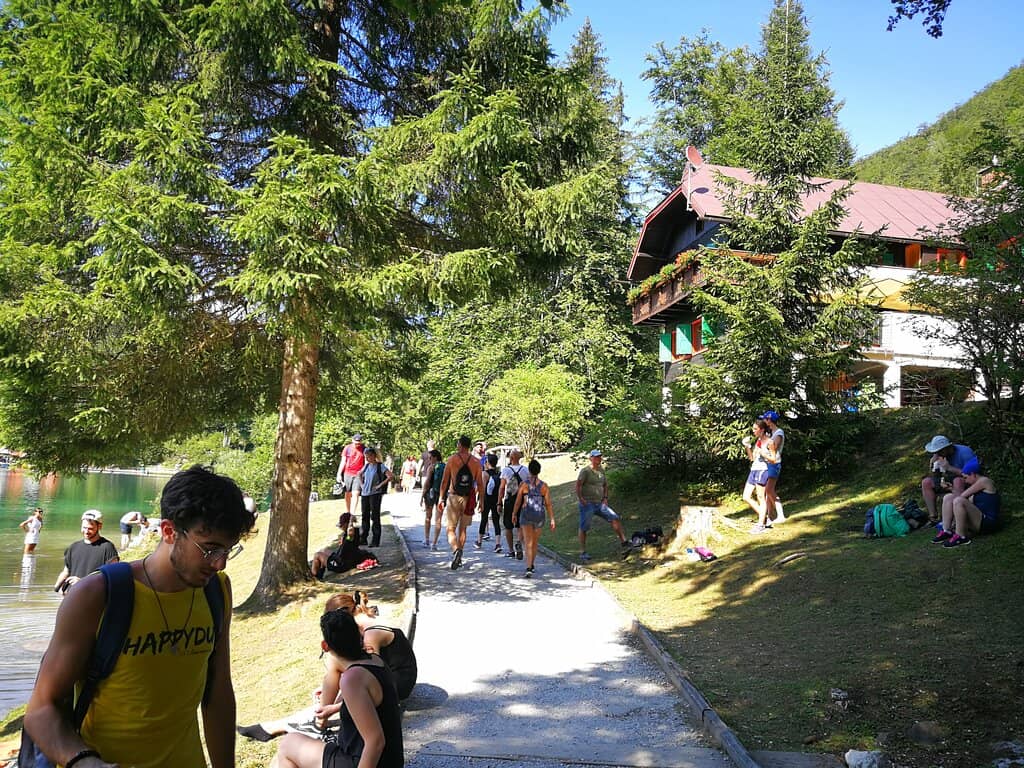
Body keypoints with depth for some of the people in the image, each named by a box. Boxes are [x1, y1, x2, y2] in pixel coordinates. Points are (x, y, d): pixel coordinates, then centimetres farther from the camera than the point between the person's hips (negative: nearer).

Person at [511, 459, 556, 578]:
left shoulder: (524, 484, -5)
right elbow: (548, 504, -1)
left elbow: (518, 501, 0)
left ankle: (529, 568, -20)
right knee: (535, 543, 20)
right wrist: (552, 519, 4)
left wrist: (514, 514, 14)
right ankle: (531, 565, 36)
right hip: (539, 515, 2)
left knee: (528, 542, -5)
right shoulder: (544, 485, -1)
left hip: (526, 514, -2)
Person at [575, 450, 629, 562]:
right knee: (584, 528, 0)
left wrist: (605, 498, 14)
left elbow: (605, 484, 24)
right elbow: (578, 485, -17)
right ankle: (582, 553, 8)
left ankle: (623, 542, 2)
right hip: (587, 504, -6)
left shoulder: (601, 470, 11)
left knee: (615, 518, -3)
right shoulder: (585, 471, -11)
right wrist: (580, 498, -21)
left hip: (600, 503, 6)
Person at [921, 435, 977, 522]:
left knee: (958, 481, -38)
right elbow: (934, 476, 1)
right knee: (926, 482, -7)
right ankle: (933, 516, -10)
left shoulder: (964, 452, -22)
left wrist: (949, 468, -33)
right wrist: (932, 464, -20)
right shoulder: (941, 455, -3)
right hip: (950, 479, 7)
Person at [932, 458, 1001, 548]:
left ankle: (961, 537, -22)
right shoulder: (979, 484, 17)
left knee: (958, 501, -30)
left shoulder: (984, 481, -9)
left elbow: (963, 496, -6)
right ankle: (946, 532, -5)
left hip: (987, 522, -10)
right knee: (948, 497, 3)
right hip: (980, 520, 10)